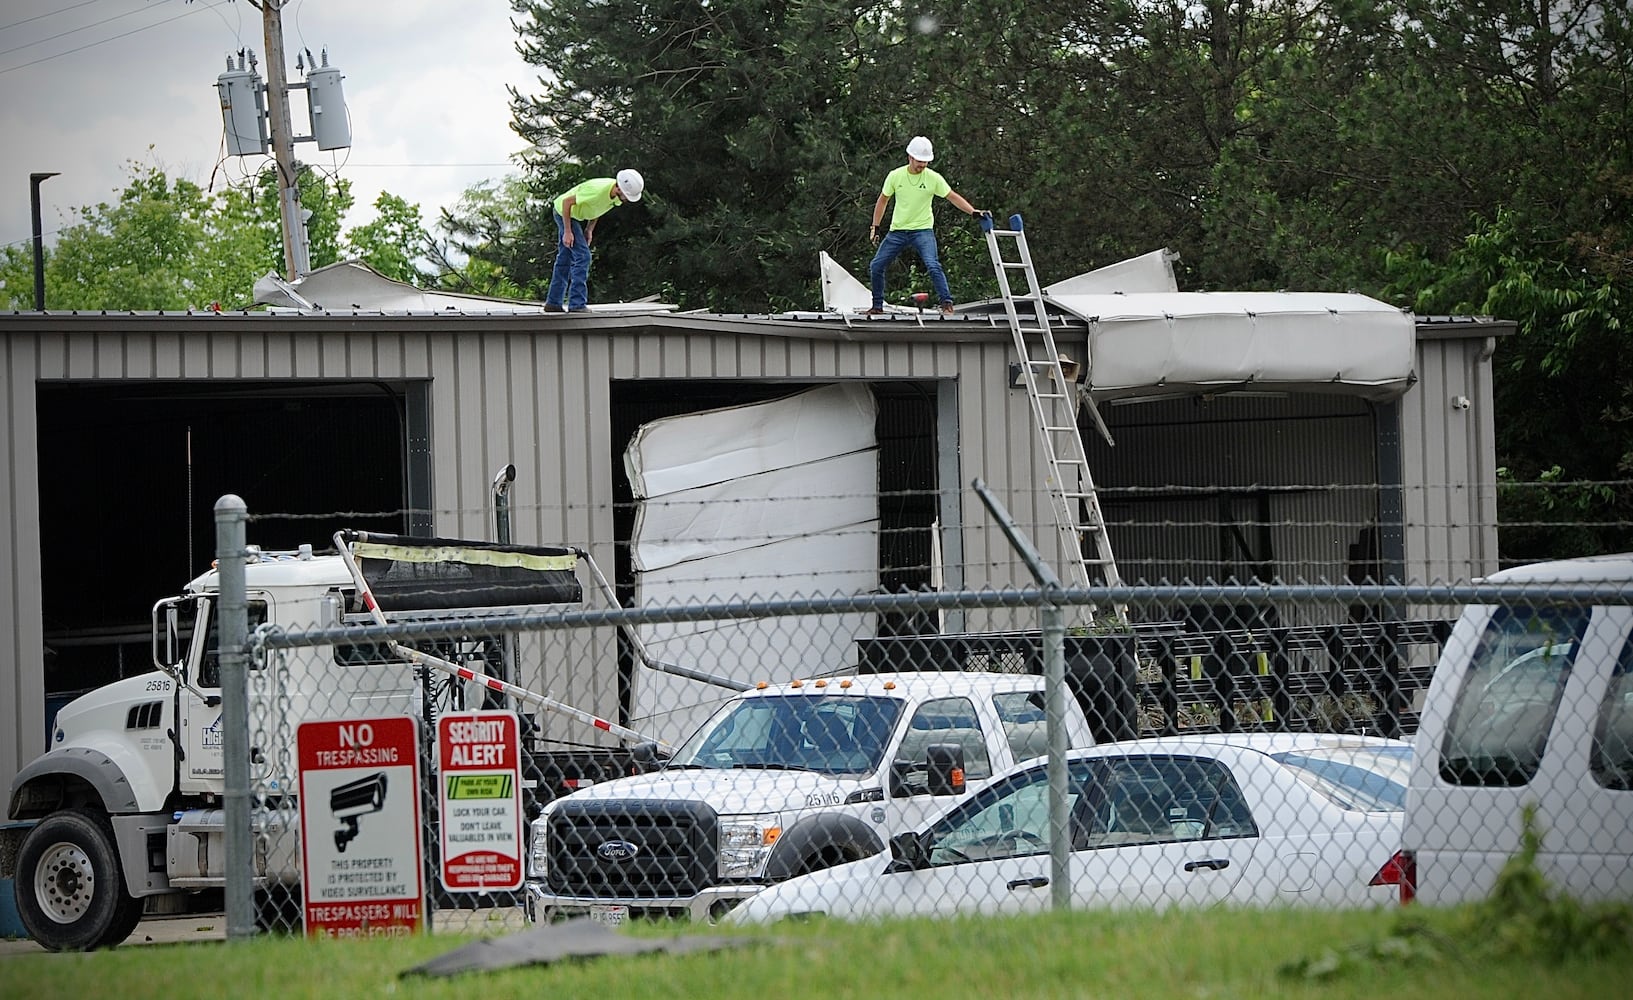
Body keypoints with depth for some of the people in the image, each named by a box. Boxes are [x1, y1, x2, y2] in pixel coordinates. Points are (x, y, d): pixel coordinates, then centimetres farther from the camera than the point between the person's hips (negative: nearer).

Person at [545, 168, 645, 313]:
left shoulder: (616, 194, -10)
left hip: (573, 215, 9)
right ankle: (577, 304, -16)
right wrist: (567, 232, -25)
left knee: (565, 258, 14)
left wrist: (589, 229, 3)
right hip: (563, 211, -9)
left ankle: (553, 303, 22)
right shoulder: (597, 190, -36)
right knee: (582, 256, -15)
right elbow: (567, 202, -29)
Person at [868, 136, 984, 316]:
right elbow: (883, 201, 9)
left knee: (933, 266, -24)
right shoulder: (895, 176, -3)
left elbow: (953, 197, -4)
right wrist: (875, 227, 7)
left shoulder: (933, 178, -8)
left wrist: (973, 211, -17)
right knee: (876, 266, 1)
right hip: (897, 230, 3)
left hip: (923, 230, -3)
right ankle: (877, 306, 15)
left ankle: (947, 304, -20)